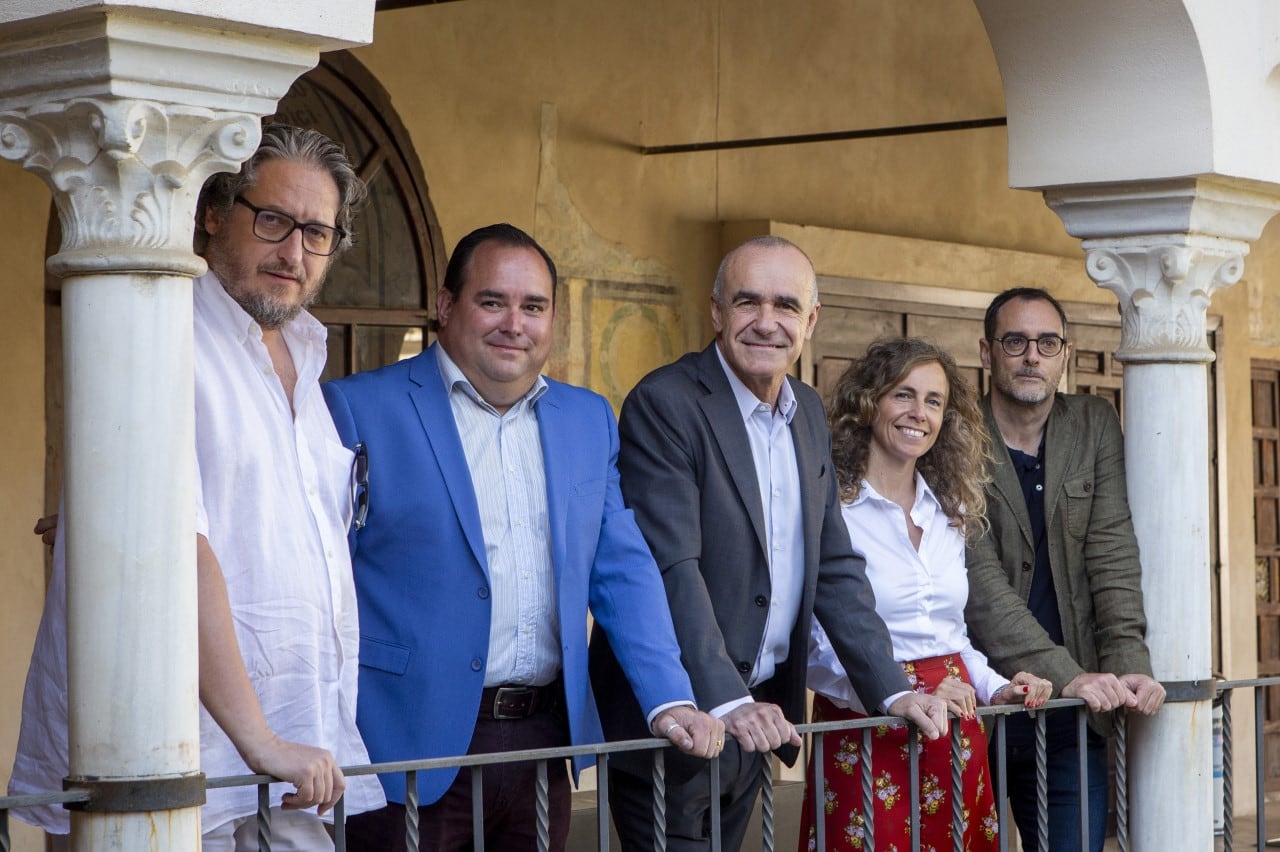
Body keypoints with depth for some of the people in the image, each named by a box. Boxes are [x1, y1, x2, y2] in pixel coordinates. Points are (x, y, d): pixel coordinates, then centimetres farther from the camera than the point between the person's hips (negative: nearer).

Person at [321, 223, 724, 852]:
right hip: (412, 750, -4)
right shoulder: (359, 410, -3)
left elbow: (622, 571, 12)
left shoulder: (589, 420, 13)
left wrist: (669, 702, 1)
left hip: (545, 744, 5)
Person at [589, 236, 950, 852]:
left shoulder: (809, 414, 11)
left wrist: (891, 690, 2)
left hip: (755, 718, 7)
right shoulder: (664, 403, -14)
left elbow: (834, 567, 12)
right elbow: (672, 567, -22)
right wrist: (725, 702, -29)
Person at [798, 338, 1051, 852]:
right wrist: (906, 699, -26)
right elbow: (815, 652, -14)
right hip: (868, 740, -6)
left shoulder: (950, 514, 14)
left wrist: (994, 688, 3)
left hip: (956, 741, 6)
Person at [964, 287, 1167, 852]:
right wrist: (1067, 676, -21)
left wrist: (1128, 664, -11)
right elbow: (980, 583, -14)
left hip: (1072, 719, 3)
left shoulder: (1095, 428, 7)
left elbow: (1113, 556, 3)